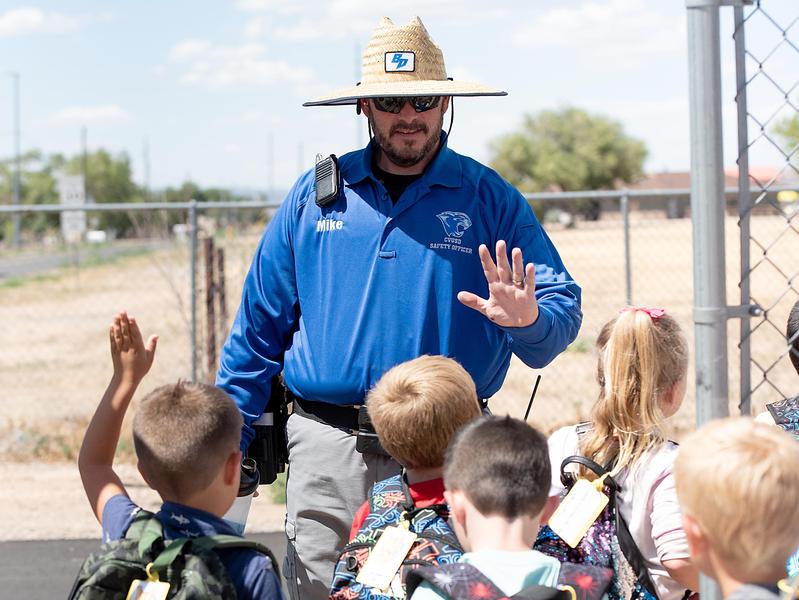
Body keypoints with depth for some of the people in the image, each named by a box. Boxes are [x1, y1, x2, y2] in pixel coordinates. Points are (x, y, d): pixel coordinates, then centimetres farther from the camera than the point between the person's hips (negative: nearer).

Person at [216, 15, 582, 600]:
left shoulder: (492, 200, 4)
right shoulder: (314, 196, 8)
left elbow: (564, 313, -1)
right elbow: (260, 325, 12)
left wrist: (527, 321, -24)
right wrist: (226, 443, 9)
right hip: (326, 451, 1)